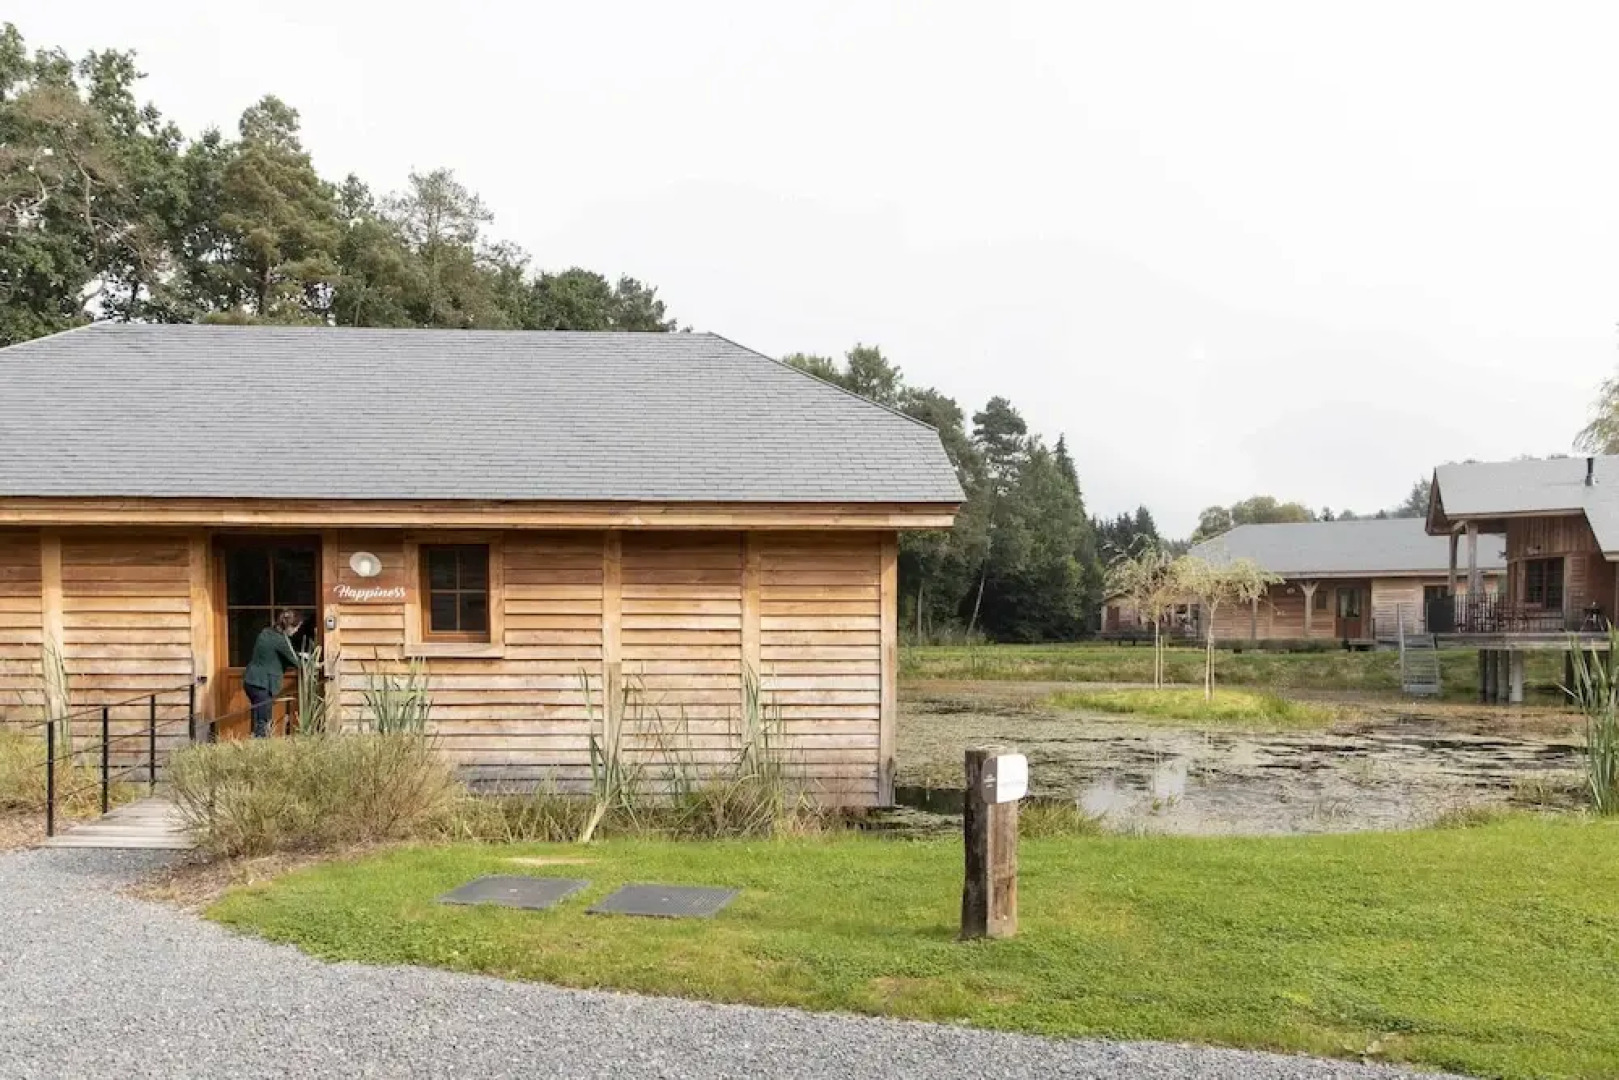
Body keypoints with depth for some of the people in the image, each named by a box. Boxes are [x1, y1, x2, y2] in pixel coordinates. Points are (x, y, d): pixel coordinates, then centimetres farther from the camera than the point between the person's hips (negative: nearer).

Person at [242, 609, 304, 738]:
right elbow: (295, 661, -5)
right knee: (263, 722, -7)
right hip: (262, 684, -9)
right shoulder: (281, 640, -16)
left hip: (250, 680, 9)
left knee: (259, 721, 13)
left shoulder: (266, 632, 10)